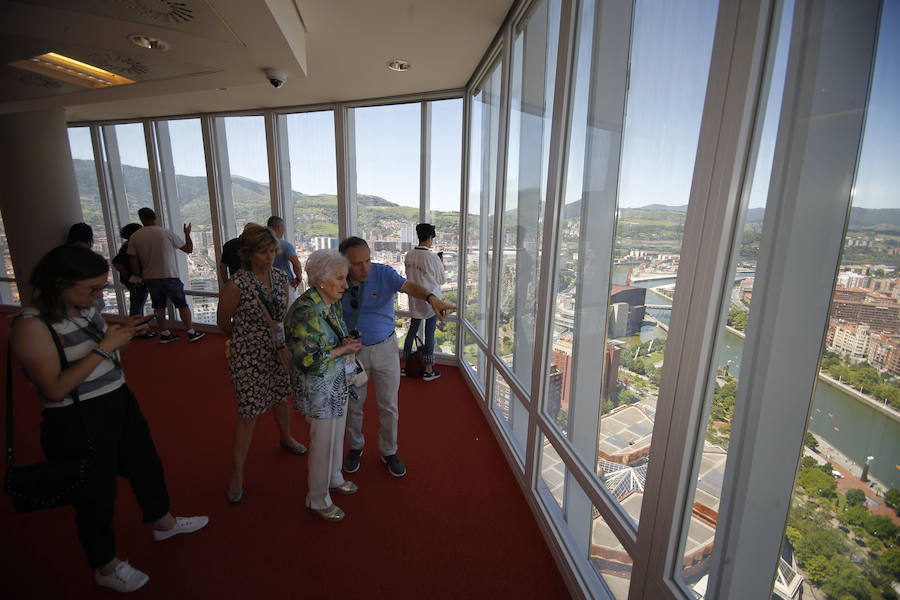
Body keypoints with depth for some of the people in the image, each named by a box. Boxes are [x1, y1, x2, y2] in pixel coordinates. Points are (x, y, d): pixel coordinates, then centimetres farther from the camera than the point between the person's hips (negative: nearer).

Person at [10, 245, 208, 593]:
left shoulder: (84, 309, 1)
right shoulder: (32, 326, -21)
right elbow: (55, 388, -25)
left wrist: (121, 336, -5)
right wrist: (103, 347, -27)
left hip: (120, 403, 8)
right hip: (79, 424, -7)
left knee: (147, 466, 23)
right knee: (97, 496, 13)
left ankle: (163, 522, 50)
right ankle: (105, 568, 40)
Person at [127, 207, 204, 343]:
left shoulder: (134, 237, -2)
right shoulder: (166, 233, -10)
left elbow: (134, 262, 1)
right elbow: (188, 249, -1)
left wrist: (140, 278, 14)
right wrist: (187, 233, 14)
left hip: (149, 278, 3)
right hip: (169, 276, -3)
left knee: (158, 306, 14)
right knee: (182, 304, 6)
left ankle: (164, 334, 21)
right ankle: (191, 333, 8)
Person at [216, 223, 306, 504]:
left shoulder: (281, 277, -2)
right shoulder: (235, 285, -19)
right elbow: (223, 321, -3)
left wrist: (284, 338, 9)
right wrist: (249, 340, 9)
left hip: (278, 351, 5)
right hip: (249, 356, -5)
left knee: (280, 397, 23)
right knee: (249, 413, 3)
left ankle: (286, 438, 51)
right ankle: (237, 474, 22)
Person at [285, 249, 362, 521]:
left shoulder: (333, 304, 0)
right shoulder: (305, 311, -26)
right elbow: (306, 361, -27)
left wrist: (348, 342, -5)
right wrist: (343, 350, -21)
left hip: (339, 383, 8)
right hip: (318, 388, -8)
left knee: (336, 434, 24)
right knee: (323, 441, 9)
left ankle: (333, 478, 49)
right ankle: (318, 499, 33)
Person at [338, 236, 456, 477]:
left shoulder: (384, 273, -15)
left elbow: (409, 287, -33)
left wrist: (431, 297, -54)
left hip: (385, 348, -1)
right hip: (353, 350, 1)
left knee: (389, 405, 9)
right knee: (353, 404, 15)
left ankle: (389, 452, 31)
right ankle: (355, 447, 41)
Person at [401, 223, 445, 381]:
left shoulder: (409, 255, -2)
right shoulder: (433, 258, -18)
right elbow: (441, 280, -6)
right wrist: (441, 265, 8)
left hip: (414, 300, 5)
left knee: (412, 330, 16)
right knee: (430, 333, 4)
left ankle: (403, 366, 24)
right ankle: (428, 370, 14)